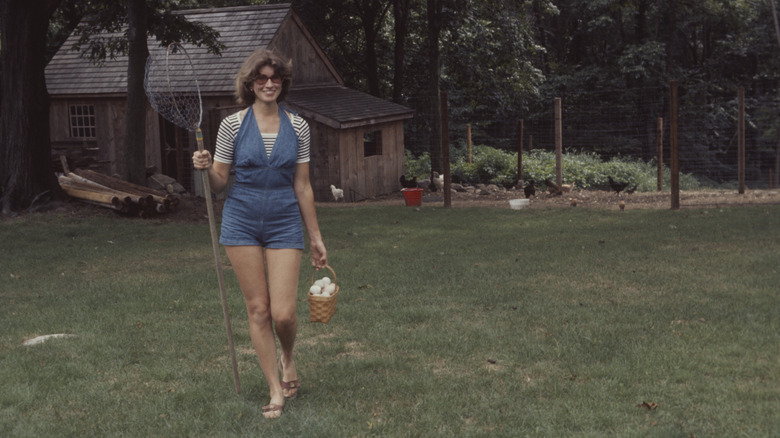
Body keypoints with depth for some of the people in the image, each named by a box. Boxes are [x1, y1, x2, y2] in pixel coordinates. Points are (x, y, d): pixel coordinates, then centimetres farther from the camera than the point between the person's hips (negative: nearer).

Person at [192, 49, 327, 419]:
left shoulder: (297, 126, 3)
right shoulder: (232, 125, -1)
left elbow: (302, 186, 7)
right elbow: (220, 183, 4)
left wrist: (315, 237, 8)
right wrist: (206, 168, -18)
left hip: (285, 222, 0)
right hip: (242, 221, 0)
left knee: (283, 313, -7)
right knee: (258, 309, 2)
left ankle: (287, 357, 28)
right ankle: (276, 391, 14)